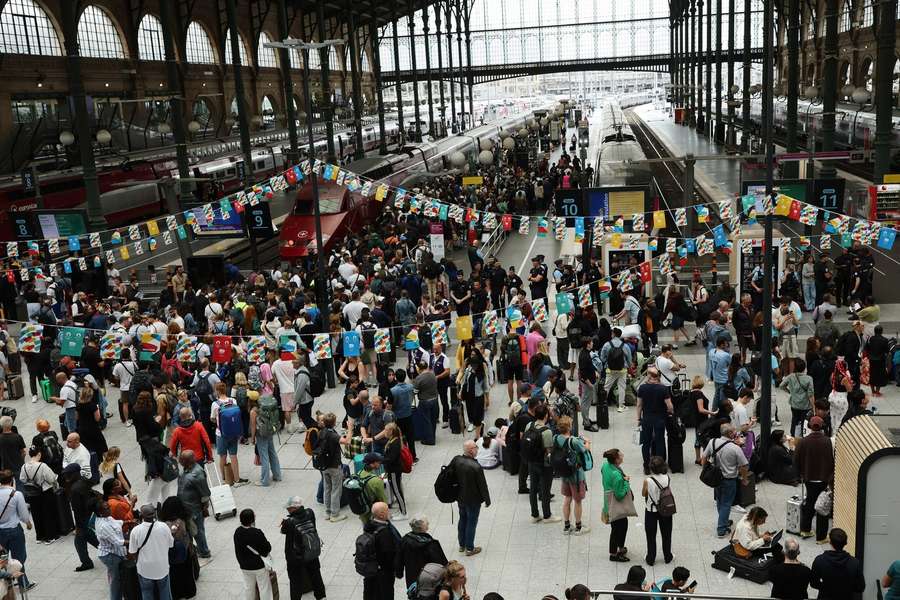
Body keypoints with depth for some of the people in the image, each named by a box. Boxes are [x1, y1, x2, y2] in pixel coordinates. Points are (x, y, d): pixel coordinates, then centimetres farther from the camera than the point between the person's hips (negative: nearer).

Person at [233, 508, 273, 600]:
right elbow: (267, 548, -20)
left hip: (245, 567, 5)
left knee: (249, 588, 21)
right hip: (260, 565, -5)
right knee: (264, 588, 11)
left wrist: (242, 563, 16)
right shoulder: (257, 533, -27)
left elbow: (237, 551, 3)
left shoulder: (237, 532, -9)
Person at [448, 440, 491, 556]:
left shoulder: (456, 460, -14)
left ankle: (461, 545, 39)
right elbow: (482, 485, -20)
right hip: (473, 500, -6)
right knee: (471, 523, 12)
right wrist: (487, 500, -4)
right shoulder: (476, 467, -31)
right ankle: (469, 548, 26)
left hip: (460, 498, 6)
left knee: (462, 520, 23)